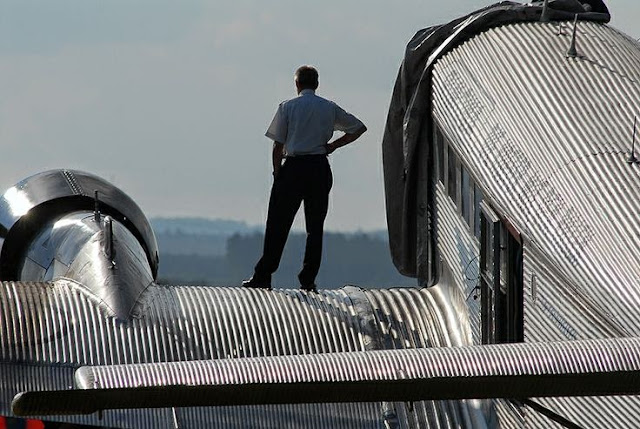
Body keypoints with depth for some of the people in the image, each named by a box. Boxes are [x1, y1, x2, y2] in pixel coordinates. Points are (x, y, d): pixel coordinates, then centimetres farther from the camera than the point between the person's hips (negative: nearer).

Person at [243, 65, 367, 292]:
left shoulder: (287, 107, 1)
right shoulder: (330, 108, 9)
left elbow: (278, 145, -2)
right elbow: (359, 128, 17)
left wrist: (277, 173, 6)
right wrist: (333, 145, 14)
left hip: (293, 167, -2)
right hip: (320, 167, 2)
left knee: (278, 225, 1)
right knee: (315, 226, 7)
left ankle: (263, 276, -1)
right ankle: (308, 279, 4)